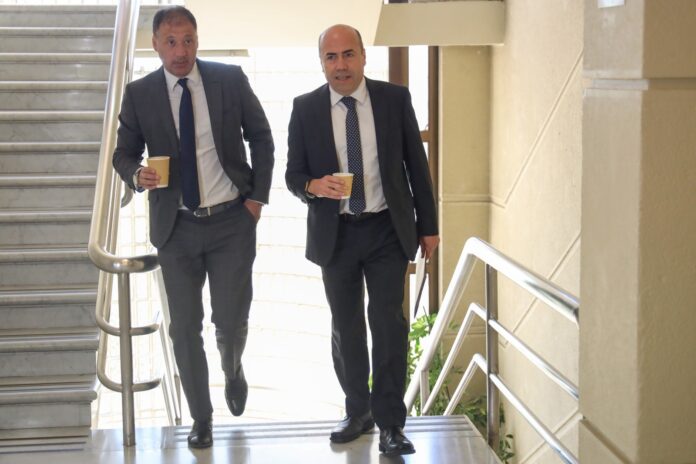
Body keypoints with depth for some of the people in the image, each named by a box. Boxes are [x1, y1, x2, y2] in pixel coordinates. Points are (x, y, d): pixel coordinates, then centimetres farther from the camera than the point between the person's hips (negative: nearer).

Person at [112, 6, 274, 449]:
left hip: (232, 220, -1)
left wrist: (258, 195, 1)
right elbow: (124, 153, 6)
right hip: (176, 227, 1)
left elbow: (261, 137, 7)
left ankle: (233, 371, 40)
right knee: (185, 328, 5)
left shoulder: (231, 79, -3)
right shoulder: (139, 94, -2)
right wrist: (138, 175, -16)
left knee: (232, 321, 3)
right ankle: (201, 419, 24)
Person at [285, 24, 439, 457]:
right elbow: (294, 173, 1)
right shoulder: (305, 108, -2)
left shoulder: (395, 98, -2)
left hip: (388, 230, -1)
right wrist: (314, 186, -22)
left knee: (389, 322, -4)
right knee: (346, 326, 12)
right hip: (335, 234, 2)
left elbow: (416, 163, 3)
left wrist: (428, 225, 3)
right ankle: (358, 411, 27)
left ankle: (390, 423, 5)